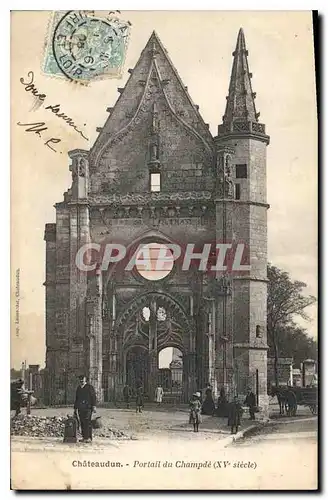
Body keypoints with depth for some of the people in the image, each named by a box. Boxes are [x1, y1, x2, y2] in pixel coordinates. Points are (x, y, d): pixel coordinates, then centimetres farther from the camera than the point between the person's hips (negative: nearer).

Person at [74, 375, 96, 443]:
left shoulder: (89, 387, 1)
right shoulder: (78, 388, 18)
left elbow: (93, 397, -3)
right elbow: (76, 399, 25)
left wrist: (94, 406, -10)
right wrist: (75, 409, 22)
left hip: (88, 408, -6)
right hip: (80, 409, 6)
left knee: (87, 422, -11)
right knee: (82, 423, 5)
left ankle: (89, 438, -11)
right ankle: (84, 437, 10)